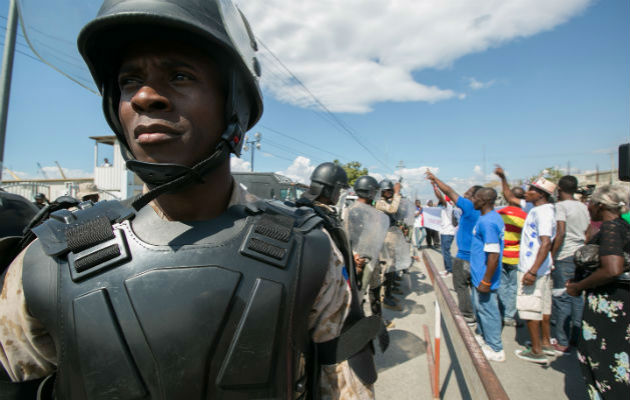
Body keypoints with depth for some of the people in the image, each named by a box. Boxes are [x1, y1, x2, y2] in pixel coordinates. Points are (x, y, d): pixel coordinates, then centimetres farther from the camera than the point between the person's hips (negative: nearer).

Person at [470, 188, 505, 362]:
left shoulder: (487, 222, -26)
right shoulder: (493, 217, 7)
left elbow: (494, 256, -29)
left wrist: (486, 282, -23)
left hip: (484, 278, -10)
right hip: (480, 275, 10)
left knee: (487, 310, 5)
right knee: (479, 308, 23)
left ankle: (495, 350, 21)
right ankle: (483, 337, 41)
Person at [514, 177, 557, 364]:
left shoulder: (543, 212, -21)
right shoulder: (536, 209, 8)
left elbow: (546, 244, -29)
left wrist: (533, 271, -30)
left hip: (533, 269, -10)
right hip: (539, 268, 10)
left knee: (529, 309, 0)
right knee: (543, 306, 19)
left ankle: (537, 352, 11)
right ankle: (546, 343, 33)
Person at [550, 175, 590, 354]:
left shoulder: (560, 206, -11)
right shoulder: (583, 207, 12)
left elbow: (560, 233, -20)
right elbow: (588, 235, 15)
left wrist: (551, 255, -15)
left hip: (564, 258, -7)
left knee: (562, 298, -1)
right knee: (578, 298, 15)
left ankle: (562, 343, 6)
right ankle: (578, 337, 24)